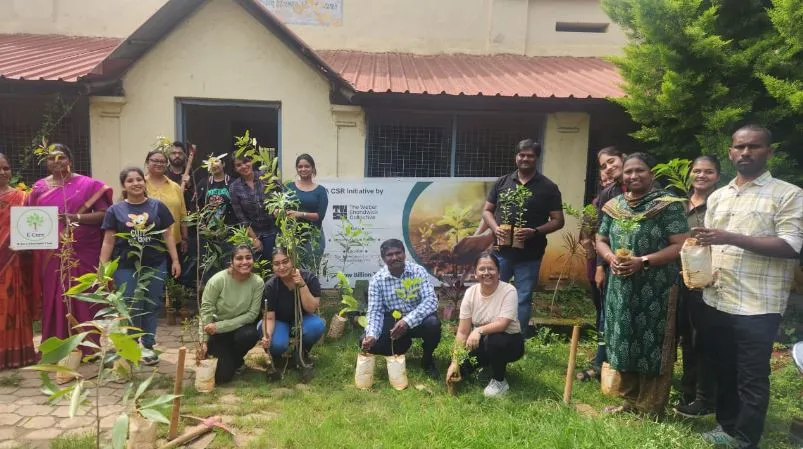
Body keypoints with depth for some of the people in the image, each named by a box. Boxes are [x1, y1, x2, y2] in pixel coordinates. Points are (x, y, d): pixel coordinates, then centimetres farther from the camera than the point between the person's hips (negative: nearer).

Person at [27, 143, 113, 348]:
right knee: (53, 298, 6)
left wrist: (76, 218, -18)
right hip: (51, 254, 3)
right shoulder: (39, 187, 11)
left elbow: (104, 214, -5)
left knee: (82, 297, 1)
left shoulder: (87, 184, 0)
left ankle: (85, 347, 12)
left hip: (82, 252, -3)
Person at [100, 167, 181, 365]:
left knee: (152, 306, 7)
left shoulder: (157, 206, 4)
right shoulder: (115, 210, 2)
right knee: (131, 308, 3)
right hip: (125, 267, -1)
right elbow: (108, 241, 4)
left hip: (155, 265, 1)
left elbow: (168, 235, 6)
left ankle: (147, 346, 19)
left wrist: (175, 260, 2)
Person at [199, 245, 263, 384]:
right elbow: (206, 310, -15)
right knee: (222, 375, -16)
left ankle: (235, 360, 2)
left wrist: (220, 326, -23)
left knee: (250, 335, -33)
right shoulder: (218, 280, -21)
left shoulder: (258, 282, -17)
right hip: (216, 331, -2)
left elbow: (252, 314, -16)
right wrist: (204, 341, -18)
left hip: (239, 327, 2)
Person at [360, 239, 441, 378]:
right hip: (393, 321, 2)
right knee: (366, 342, -20)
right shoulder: (377, 280, -9)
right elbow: (375, 311, -11)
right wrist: (371, 335, -32)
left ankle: (427, 359, -2)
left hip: (417, 319, -2)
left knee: (432, 323, -35)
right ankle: (403, 344, 12)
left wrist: (407, 320, -38)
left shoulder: (418, 271, -14)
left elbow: (431, 300, -24)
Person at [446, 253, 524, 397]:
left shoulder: (508, 291, -20)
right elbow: (462, 332, -12)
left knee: (493, 340, -36)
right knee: (461, 368, -15)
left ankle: (499, 381, -8)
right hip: (481, 342, 4)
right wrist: (455, 362, -19)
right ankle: (486, 365, 19)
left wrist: (479, 330, -46)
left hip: (509, 341, -4)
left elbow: (502, 324, -31)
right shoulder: (470, 292, -10)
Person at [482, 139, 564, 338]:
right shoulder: (502, 182, 7)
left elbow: (558, 220, -1)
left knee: (523, 300, 6)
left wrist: (535, 231, -18)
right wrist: (495, 227, -10)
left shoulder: (548, 187, -1)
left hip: (529, 255, -2)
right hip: (501, 251, 2)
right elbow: (487, 211, 11)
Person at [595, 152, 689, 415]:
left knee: (651, 345, 2)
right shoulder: (614, 205, 9)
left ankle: (650, 409, 16)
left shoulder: (667, 205, -8)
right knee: (624, 343, 13)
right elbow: (601, 240, 14)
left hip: (655, 290, -5)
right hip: (621, 287, 6)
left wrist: (643, 261, -21)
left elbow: (680, 245, -13)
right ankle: (630, 401, 29)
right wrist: (610, 257, -7)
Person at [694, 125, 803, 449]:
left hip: (757, 305, -5)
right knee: (723, 372, 17)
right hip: (716, 301, 6)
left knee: (752, 378, 4)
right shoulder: (718, 197, 14)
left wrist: (732, 238, -22)